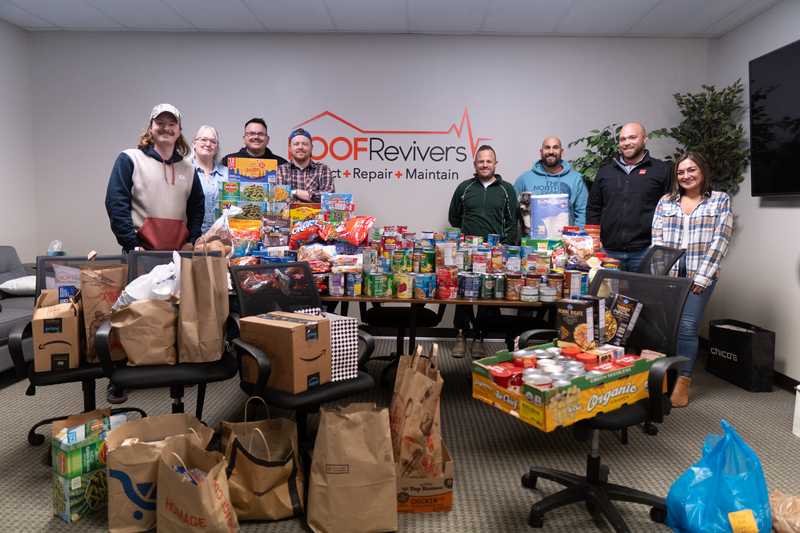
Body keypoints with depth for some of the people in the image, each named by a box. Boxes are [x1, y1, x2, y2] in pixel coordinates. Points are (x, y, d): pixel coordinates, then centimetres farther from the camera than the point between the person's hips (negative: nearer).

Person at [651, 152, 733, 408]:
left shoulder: (720, 200, 6)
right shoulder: (665, 201, 12)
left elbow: (719, 241, -2)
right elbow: (657, 239, 7)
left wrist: (701, 278, -9)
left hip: (700, 275, -2)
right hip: (667, 274, 2)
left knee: (687, 327, -7)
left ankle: (683, 382, 4)